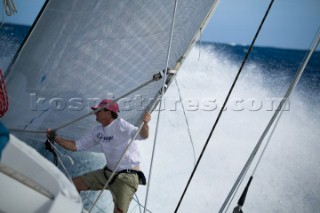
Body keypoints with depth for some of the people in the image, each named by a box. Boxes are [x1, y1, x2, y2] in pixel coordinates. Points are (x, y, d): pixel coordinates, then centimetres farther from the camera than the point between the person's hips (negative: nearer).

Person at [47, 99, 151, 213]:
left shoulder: (121, 125, -16)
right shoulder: (98, 131, 8)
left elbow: (142, 135, -33)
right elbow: (75, 146, 13)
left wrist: (145, 124, -55)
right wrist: (55, 137, 5)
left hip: (127, 176, -8)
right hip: (108, 172, 8)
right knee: (73, 184, 6)